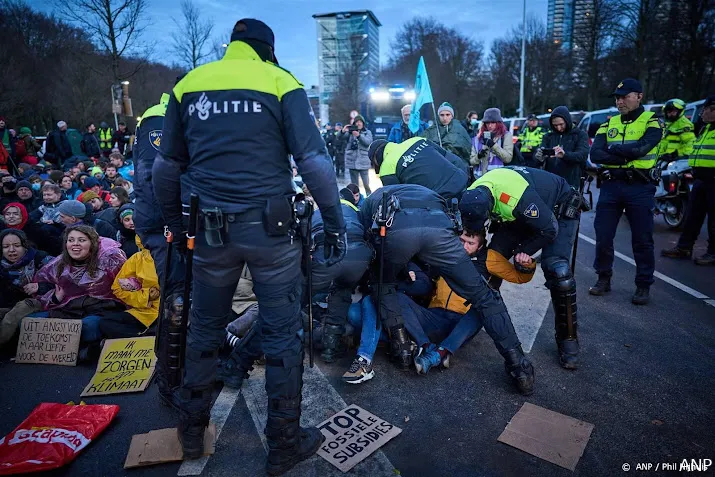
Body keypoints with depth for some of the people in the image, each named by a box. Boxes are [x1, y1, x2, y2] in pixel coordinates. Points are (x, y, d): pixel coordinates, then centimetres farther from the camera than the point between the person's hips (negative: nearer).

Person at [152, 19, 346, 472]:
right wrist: (336, 224, -2)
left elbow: (166, 167, 11)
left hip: (209, 228, 4)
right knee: (282, 333, 9)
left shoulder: (189, 84, 10)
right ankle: (285, 443, 22)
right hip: (269, 227, -3)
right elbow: (314, 161, -9)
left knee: (206, 327, 20)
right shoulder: (280, 82, 0)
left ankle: (192, 429, 37)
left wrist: (175, 223, 22)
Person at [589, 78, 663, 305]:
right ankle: (604, 278, 21)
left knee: (642, 240, 3)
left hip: (640, 187, -3)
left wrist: (613, 147, -7)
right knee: (603, 236, 5)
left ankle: (644, 285, 16)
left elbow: (642, 148, -18)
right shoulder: (609, 123, 11)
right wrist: (627, 156, -14)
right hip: (610, 185, 3)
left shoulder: (651, 121, 2)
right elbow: (595, 154, -4)